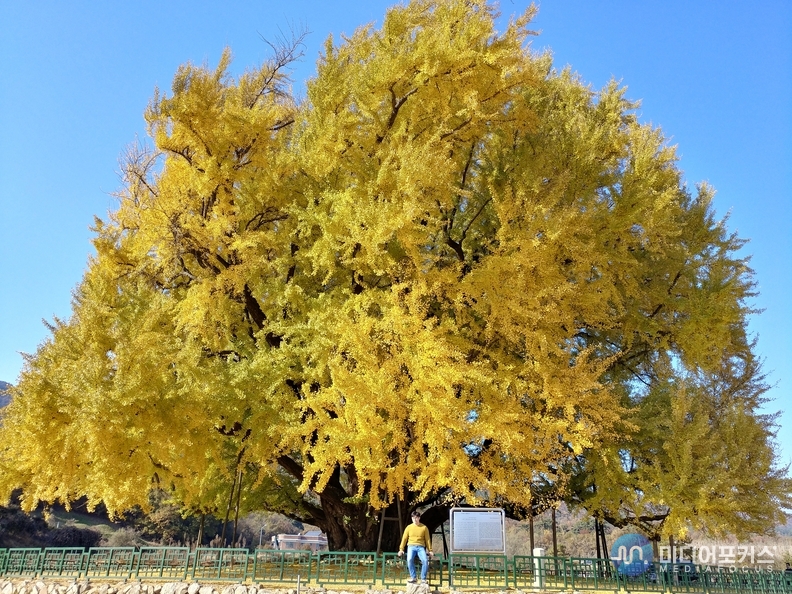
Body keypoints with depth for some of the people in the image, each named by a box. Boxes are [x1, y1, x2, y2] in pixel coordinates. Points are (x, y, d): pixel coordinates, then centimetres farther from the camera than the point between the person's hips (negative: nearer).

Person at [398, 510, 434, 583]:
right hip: (411, 547, 0)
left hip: (421, 547, 0)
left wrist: (430, 551, 3)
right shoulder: (409, 527, 10)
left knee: (425, 561, -27)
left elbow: (427, 539, 9)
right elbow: (404, 538, 10)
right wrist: (401, 549, 1)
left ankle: (423, 579, -12)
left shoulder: (424, 527, 8)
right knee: (409, 559, -31)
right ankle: (413, 578, -21)